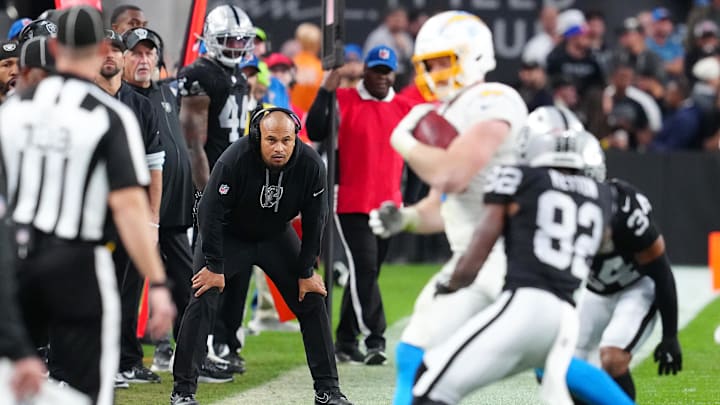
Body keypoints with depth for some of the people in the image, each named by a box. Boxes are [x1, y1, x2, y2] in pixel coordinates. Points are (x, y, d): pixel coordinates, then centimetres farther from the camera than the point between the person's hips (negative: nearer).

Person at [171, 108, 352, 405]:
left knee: (312, 301, -2)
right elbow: (211, 213, -25)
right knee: (202, 301, -16)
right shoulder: (235, 160, -33)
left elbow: (314, 221, -10)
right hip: (228, 234, -3)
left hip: (276, 236, 3)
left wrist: (306, 271, -7)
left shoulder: (311, 166, -23)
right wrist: (214, 267, -21)